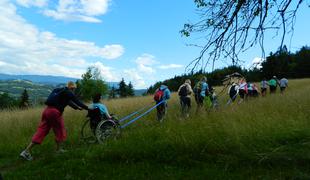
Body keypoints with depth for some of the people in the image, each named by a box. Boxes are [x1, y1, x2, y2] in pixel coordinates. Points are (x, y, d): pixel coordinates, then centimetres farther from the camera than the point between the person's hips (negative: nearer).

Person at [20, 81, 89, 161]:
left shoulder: (60, 91, 25)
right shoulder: (68, 93, -1)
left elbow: (69, 102, 35)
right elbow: (77, 101, 1)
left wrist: (77, 107, 43)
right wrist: (87, 108, 9)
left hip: (47, 110, 8)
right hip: (55, 112, -8)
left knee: (41, 131, 7)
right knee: (60, 131, 11)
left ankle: (27, 151, 5)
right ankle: (58, 149, 23)